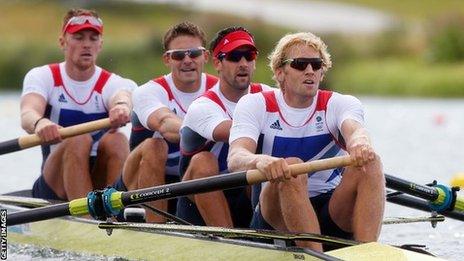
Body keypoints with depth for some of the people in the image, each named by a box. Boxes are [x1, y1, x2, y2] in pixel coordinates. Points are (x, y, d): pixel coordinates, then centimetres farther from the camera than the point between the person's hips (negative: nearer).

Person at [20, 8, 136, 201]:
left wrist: (121, 107, -50)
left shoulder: (112, 83, 4)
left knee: (116, 140, -27)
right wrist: (39, 122, -47)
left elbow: (122, 98, -23)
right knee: (78, 140, -30)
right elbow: (28, 113, -20)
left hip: (103, 183, 1)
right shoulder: (42, 76, 3)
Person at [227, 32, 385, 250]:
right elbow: (235, 159, -18)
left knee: (369, 163, -24)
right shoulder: (254, 105, 1)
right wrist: (260, 161, -44)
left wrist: (359, 142, -48)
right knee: (291, 168, -31)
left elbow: (354, 129, -21)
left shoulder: (340, 104, 5)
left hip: (334, 215, 2)